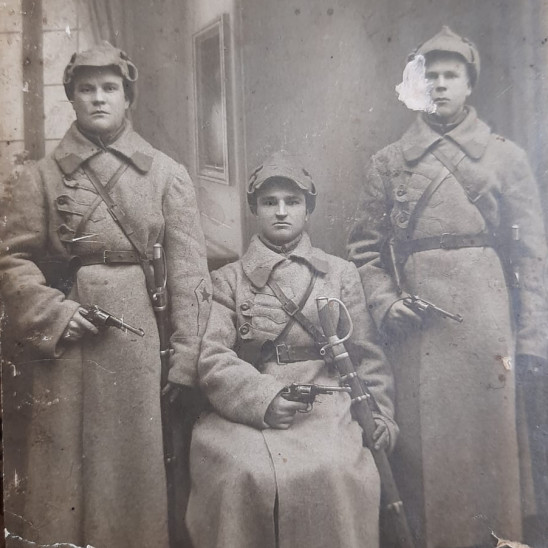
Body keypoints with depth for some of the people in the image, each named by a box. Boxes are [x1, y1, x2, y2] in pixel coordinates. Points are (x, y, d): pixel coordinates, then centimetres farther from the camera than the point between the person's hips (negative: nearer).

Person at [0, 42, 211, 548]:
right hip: (66, 345, 1)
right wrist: (51, 312, -12)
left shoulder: (167, 174, 2)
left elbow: (188, 269, -3)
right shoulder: (42, 177, 5)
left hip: (140, 340, 0)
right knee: (64, 471, 13)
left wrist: (186, 359, -7)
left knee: (137, 467, 12)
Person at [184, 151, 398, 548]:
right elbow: (212, 357, -1)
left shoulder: (341, 273, 16)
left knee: (336, 472, -27)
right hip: (247, 409, 0)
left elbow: (366, 354, 15)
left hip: (325, 407, 1)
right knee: (245, 474, -28)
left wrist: (379, 412, 3)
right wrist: (264, 398, -15)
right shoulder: (228, 280, 12)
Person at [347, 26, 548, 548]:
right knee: (420, 446, 8)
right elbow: (365, 249, 8)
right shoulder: (387, 162, 8)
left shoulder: (506, 157, 8)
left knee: (488, 441, 8)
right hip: (415, 324, 0)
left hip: (485, 320, 0)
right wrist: (383, 304, -7)